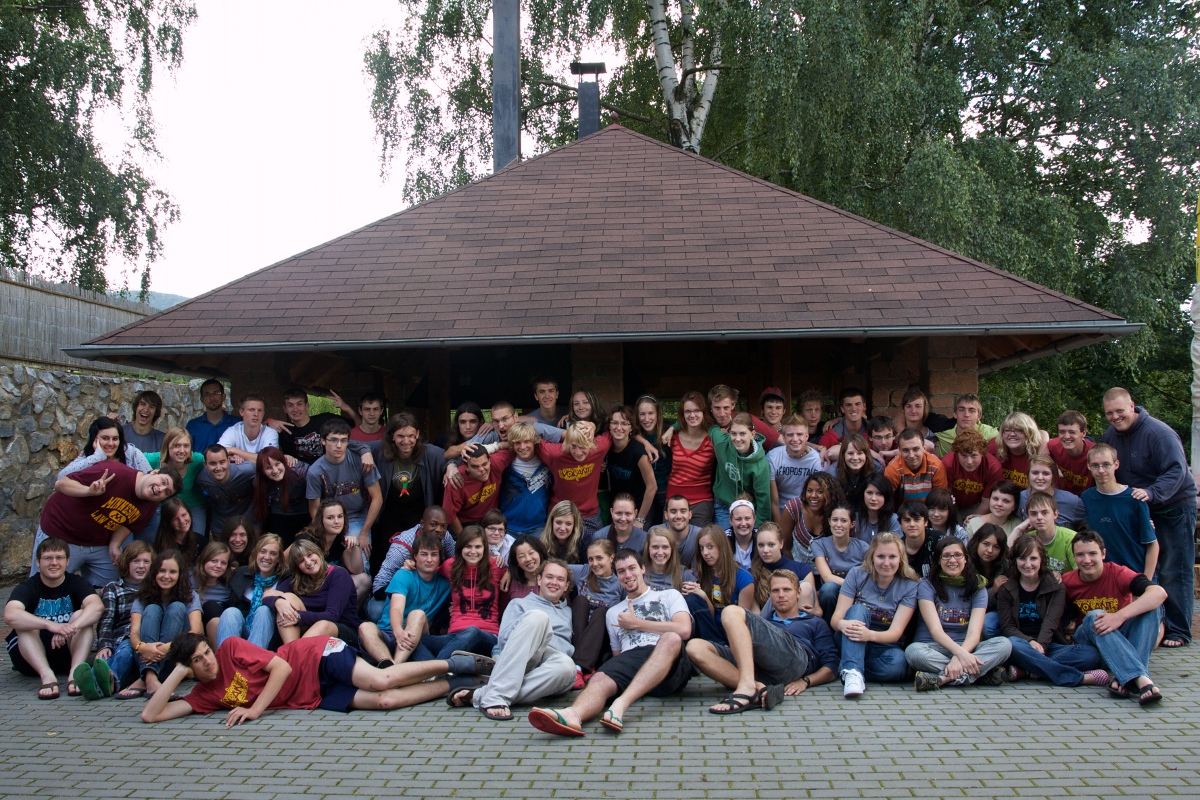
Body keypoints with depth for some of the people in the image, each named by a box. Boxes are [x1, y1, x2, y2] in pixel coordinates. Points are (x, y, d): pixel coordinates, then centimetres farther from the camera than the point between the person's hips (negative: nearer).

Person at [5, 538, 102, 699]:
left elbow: (97, 606, -25)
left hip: (67, 655, 1)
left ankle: (75, 672, -40)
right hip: (32, 660, -1)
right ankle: (47, 676, -42)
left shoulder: (76, 583, -3)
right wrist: (51, 625, -47)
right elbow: (10, 616, -32)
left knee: (81, 615, -21)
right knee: (23, 624, -25)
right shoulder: (27, 587, -8)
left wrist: (72, 627, -45)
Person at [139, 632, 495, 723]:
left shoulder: (231, 647, -9)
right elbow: (151, 715, -1)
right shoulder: (204, 695, 4)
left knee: (381, 682, -26)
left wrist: (256, 709, -19)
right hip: (316, 697, 3)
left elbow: (281, 666, -14)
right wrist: (176, 673, -8)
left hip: (318, 657, -3)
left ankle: (457, 663, -7)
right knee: (385, 701, -17)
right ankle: (460, 682, -6)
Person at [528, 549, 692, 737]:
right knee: (600, 679, -31)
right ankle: (573, 714, -65)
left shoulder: (669, 596, 20)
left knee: (671, 638, -37)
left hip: (669, 666, -2)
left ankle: (621, 704, -51)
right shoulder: (614, 612, 32)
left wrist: (636, 624, 6)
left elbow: (684, 630, 1)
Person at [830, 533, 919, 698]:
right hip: (851, 645, 0)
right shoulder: (857, 575, -5)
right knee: (857, 609, -29)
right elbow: (835, 619, -12)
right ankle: (852, 672, -43)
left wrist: (870, 635, -39)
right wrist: (843, 624, -38)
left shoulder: (909, 586, -5)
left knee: (897, 663, -35)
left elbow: (896, 632, -16)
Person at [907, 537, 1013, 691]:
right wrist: (960, 653, -33)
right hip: (934, 647, -3)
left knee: (1004, 644, -24)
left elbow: (974, 633, -9)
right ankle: (983, 672, -30)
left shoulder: (977, 589, 6)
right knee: (913, 651, -36)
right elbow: (935, 630, -14)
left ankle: (943, 678, -34)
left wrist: (958, 658, -30)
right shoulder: (927, 585, -2)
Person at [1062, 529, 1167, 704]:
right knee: (1094, 616, -32)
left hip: (1123, 639, 0)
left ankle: (1126, 680, -40)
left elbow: (1159, 592, -35)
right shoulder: (1067, 582, -10)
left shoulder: (1117, 573, -17)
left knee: (1152, 605, -26)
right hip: (1089, 639, 0)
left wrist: (1120, 616, -46)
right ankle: (1142, 679, -50)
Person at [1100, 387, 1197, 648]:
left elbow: (1177, 471, -29)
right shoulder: (1111, 435, 2)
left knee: (1174, 572, -3)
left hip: (1175, 508, -7)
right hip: (1140, 511, 7)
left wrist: (1152, 493, -41)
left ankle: (1178, 631, 5)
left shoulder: (1158, 433, -21)